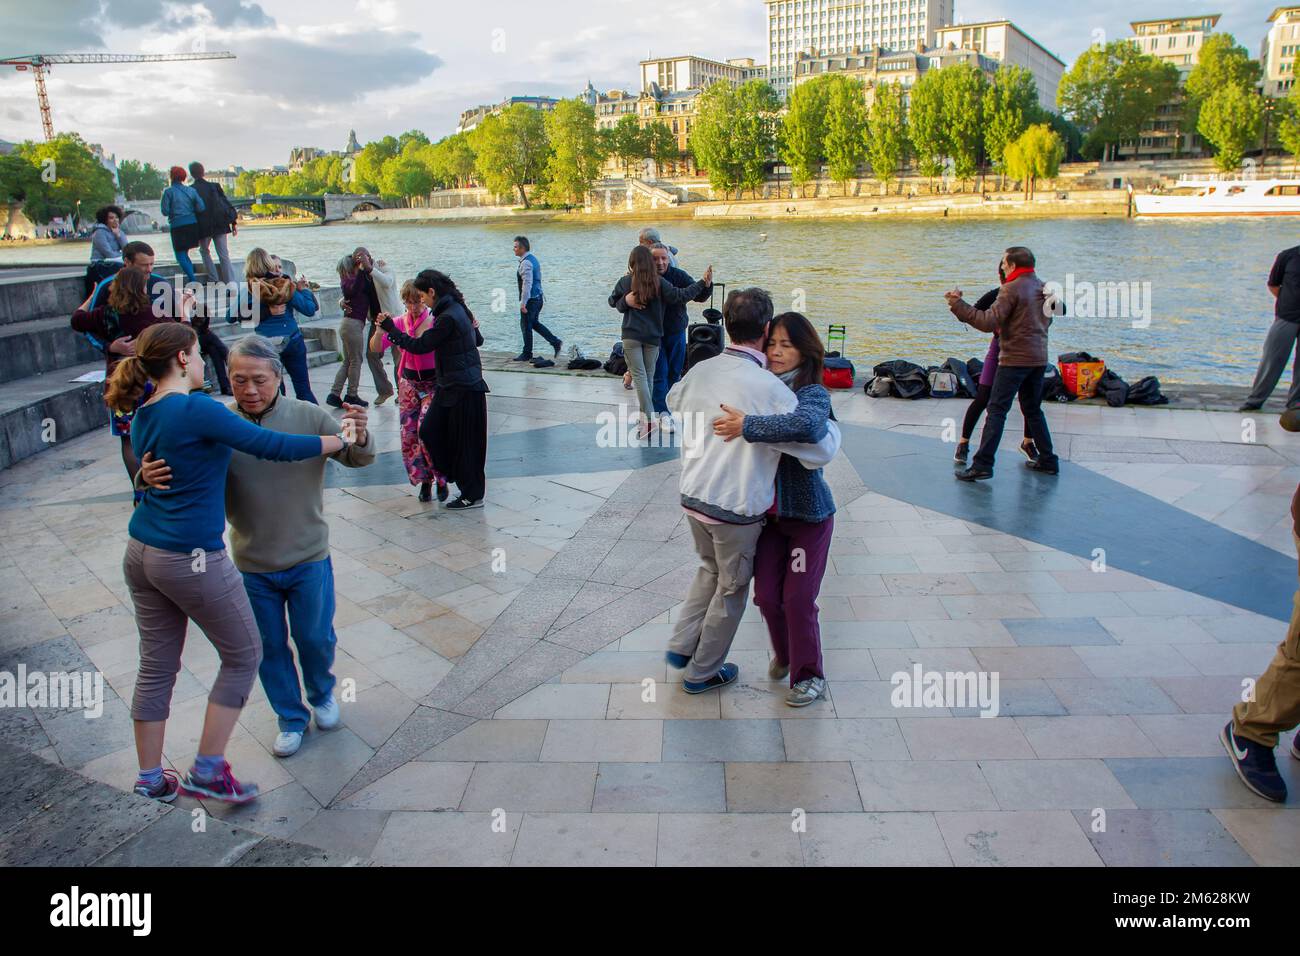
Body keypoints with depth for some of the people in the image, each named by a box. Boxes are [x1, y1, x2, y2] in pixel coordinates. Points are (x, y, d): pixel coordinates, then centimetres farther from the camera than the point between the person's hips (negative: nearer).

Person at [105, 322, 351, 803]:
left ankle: (150, 780, 29)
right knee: (244, 656, 9)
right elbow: (274, 446, -20)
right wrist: (341, 439, -10)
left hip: (141, 553, 9)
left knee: (155, 668, 17)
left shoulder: (143, 416, 8)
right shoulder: (197, 410, -18)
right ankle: (207, 772, 14)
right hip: (193, 560, -9)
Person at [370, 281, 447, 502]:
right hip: (409, 383, 4)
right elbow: (375, 348, -2)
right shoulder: (399, 322, 1)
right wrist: (380, 329, -21)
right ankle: (424, 480, 17)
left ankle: (441, 479, 0)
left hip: (433, 383, -4)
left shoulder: (435, 321, -8)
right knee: (409, 432, 2)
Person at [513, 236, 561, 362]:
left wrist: (523, 303, -25)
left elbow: (527, 284, -25)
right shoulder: (533, 259, 12)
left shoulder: (526, 263, -19)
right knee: (534, 323, 19)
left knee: (526, 326, 2)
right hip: (538, 297, 10)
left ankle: (527, 355, 12)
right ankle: (555, 342, 13)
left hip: (530, 299, -10)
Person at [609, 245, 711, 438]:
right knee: (648, 375, 12)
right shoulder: (660, 283, -3)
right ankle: (645, 418, 18)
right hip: (653, 336, 2)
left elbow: (613, 301, 10)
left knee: (639, 375, -4)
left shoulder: (625, 282, -1)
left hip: (631, 336, -1)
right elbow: (680, 296, -3)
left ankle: (648, 418, -18)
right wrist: (703, 283, 3)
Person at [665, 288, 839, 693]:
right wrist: (832, 426, 3)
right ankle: (703, 672, 31)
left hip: (693, 496, 6)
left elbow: (673, 399, 23)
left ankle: (681, 646, 33)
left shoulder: (700, 371, -1)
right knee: (732, 589, 16)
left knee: (710, 569, 30)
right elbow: (819, 450, -17)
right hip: (736, 508, -6)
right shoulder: (770, 388, -21)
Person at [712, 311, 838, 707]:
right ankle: (784, 655, 38)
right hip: (769, 511, 5)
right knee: (767, 595, 9)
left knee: (798, 599, 0)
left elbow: (806, 425, -42)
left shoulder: (814, 394, -17)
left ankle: (810, 676, 22)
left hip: (807, 513, -4)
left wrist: (747, 426, -38)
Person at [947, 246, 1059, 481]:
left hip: (1015, 358, -8)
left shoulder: (1012, 289, -13)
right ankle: (1048, 460, 21)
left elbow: (989, 322, -21)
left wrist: (959, 305, -18)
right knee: (1033, 409, 18)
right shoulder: (1042, 287, 12)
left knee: (997, 410, -7)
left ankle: (982, 465, -10)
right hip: (1039, 358, 8)